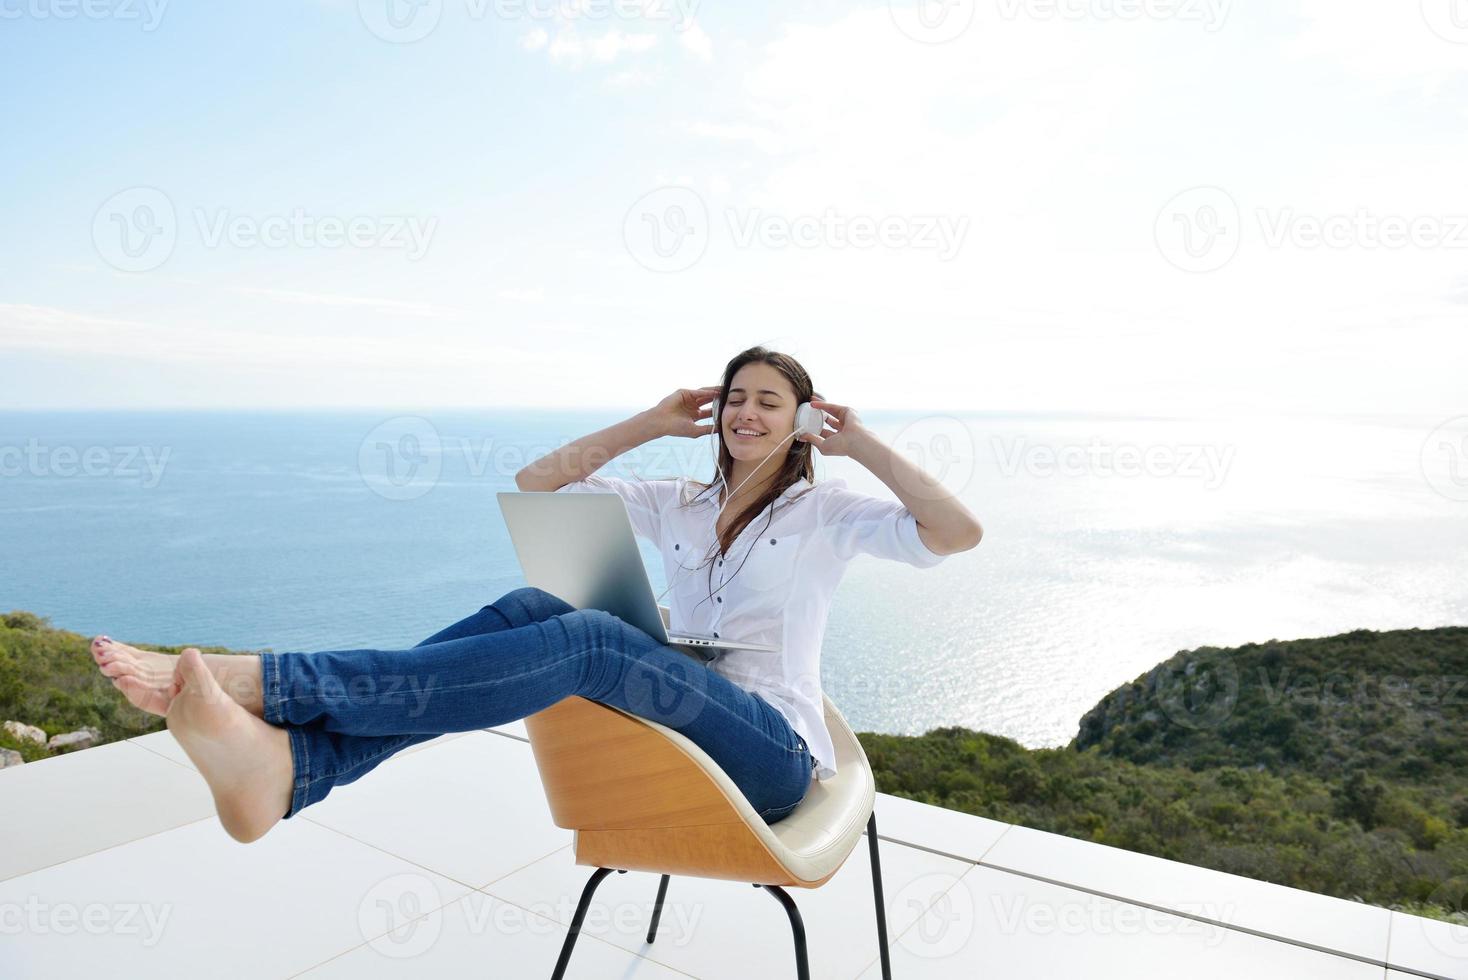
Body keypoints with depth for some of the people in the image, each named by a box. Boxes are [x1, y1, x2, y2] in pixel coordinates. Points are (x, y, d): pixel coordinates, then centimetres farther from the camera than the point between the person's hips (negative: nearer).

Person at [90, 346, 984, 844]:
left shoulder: (825, 510, 5)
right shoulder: (679, 505, 16)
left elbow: (958, 532, -10)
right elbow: (537, 482, 13)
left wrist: (864, 443, -3)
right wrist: (648, 426, 9)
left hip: (771, 754, -4)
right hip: (677, 725, 4)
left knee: (588, 640, -33)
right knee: (533, 609, -25)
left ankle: (266, 683, -41)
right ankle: (289, 765, -45)